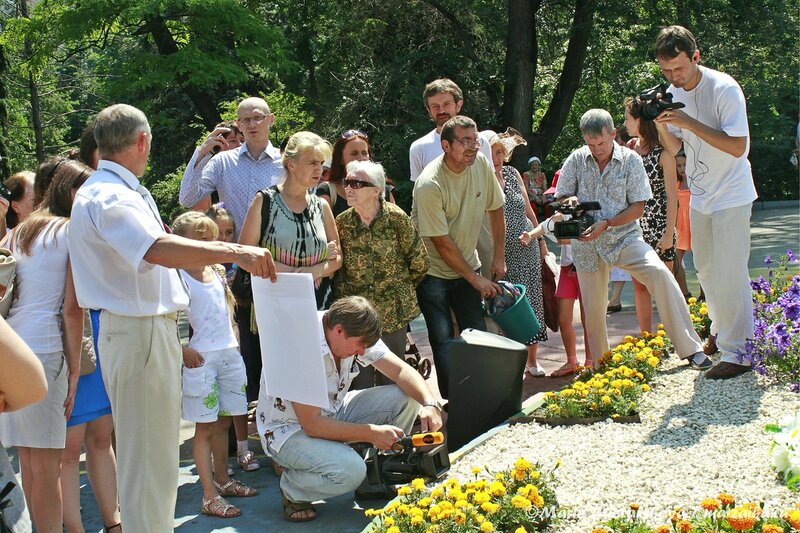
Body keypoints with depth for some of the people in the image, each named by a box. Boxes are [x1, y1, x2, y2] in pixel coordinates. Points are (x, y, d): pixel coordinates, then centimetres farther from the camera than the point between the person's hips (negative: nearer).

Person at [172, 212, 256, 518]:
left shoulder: (216, 272, 12)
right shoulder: (178, 277, -9)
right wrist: (183, 350, -18)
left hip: (229, 353, 7)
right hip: (201, 358, -6)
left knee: (224, 420, 13)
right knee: (205, 426, -2)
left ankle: (222, 480, 27)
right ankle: (209, 496, 1)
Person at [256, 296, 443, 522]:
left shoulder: (354, 334, -9)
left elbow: (401, 371, -8)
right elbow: (311, 425, -31)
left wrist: (429, 403, -27)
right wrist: (373, 433, -29)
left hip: (333, 413, 8)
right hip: (290, 428, -8)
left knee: (405, 398, -10)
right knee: (350, 470, -35)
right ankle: (291, 490, -4)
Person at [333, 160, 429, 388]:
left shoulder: (396, 218, -10)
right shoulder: (342, 222, -3)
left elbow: (420, 263, 0)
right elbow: (336, 268, 9)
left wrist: (399, 289, 9)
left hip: (393, 313, -1)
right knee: (360, 383, 2)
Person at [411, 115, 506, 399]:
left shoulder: (481, 164, -7)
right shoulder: (430, 184, -25)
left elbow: (495, 209, 8)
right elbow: (442, 243, -20)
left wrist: (499, 257, 7)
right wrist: (475, 279, -13)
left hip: (467, 265, 6)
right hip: (433, 271, -6)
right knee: (443, 341, -8)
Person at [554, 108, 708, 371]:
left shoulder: (630, 160, -5)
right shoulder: (576, 160, -1)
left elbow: (637, 208, -6)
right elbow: (560, 198, 8)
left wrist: (606, 224, -19)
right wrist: (571, 201, -16)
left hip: (623, 237, -2)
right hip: (587, 244, 2)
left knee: (659, 273, -26)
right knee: (593, 309, 5)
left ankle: (690, 349, -21)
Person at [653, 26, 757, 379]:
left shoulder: (724, 88, -20)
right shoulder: (672, 93, 1)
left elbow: (737, 147, -25)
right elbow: (674, 149, 5)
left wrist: (690, 123, -30)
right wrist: (660, 124, -16)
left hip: (731, 196, -7)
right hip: (699, 197, 7)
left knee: (730, 274, -8)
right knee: (705, 271, 16)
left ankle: (737, 353, -2)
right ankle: (720, 333, 33)